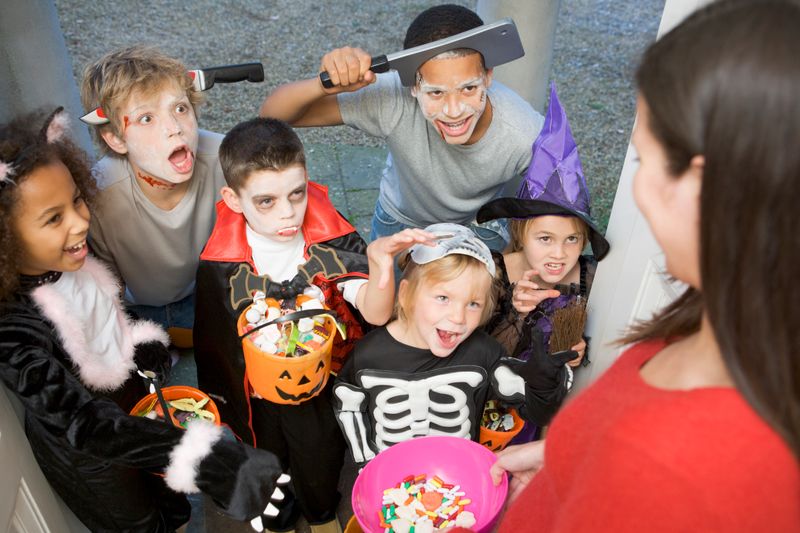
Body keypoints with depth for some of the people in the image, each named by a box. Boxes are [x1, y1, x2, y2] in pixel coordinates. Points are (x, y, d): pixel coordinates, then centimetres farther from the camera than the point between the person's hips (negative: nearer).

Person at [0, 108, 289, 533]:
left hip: (137, 400, 5)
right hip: (88, 456, -5)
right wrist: (201, 460, -49)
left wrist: (145, 345, -12)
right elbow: (86, 424, -42)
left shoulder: (76, 258, -18)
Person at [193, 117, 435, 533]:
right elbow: (216, 342, -8)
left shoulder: (333, 241, -25)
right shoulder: (219, 266, -24)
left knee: (321, 464, 26)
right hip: (258, 393, 0)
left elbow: (375, 313, -34)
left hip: (322, 386, 0)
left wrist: (380, 262, -53)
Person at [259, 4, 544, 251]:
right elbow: (273, 113, -33)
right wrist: (326, 85, -54)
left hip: (480, 226, 0)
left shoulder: (527, 136, -36)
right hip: (400, 220, 0)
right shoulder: (394, 99, -38)